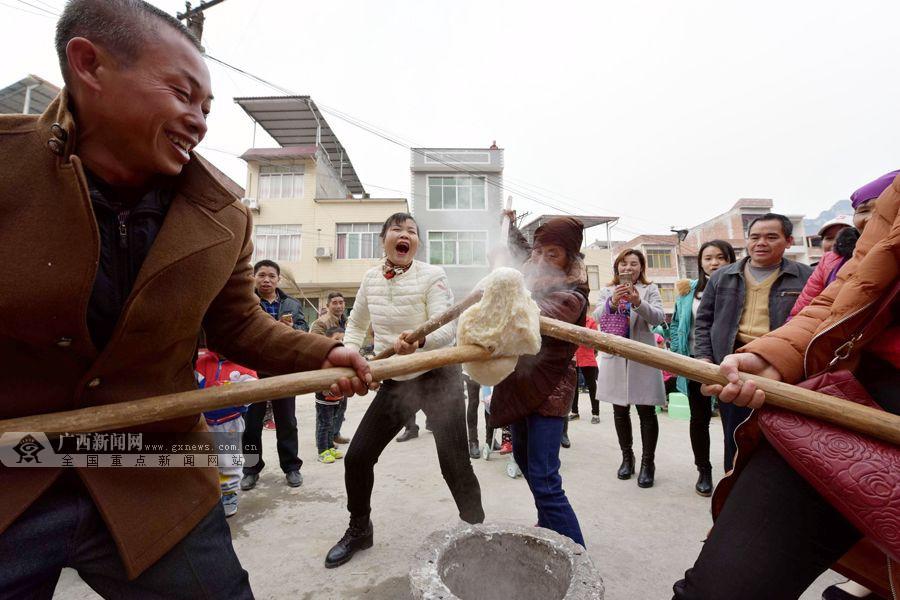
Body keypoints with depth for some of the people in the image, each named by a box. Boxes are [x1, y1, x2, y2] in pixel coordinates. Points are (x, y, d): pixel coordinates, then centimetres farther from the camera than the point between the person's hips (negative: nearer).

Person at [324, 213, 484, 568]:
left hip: (439, 377, -4)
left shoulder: (432, 275, -14)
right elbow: (356, 324, 15)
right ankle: (359, 531, 33)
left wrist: (419, 340, -45)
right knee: (357, 457, 6)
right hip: (395, 381, 5)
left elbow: (447, 328, -24)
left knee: (454, 464, -2)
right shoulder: (371, 278, 0)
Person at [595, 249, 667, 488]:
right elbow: (597, 317, -8)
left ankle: (648, 463, 12)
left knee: (646, 410, 0)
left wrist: (638, 302, -30)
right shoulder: (607, 291, 9)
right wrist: (612, 302, -28)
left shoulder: (650, 289, 5)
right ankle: (627, 458, 27)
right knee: (620, 410, 12)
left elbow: (659, 317, -11)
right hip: (614, 357, 2)